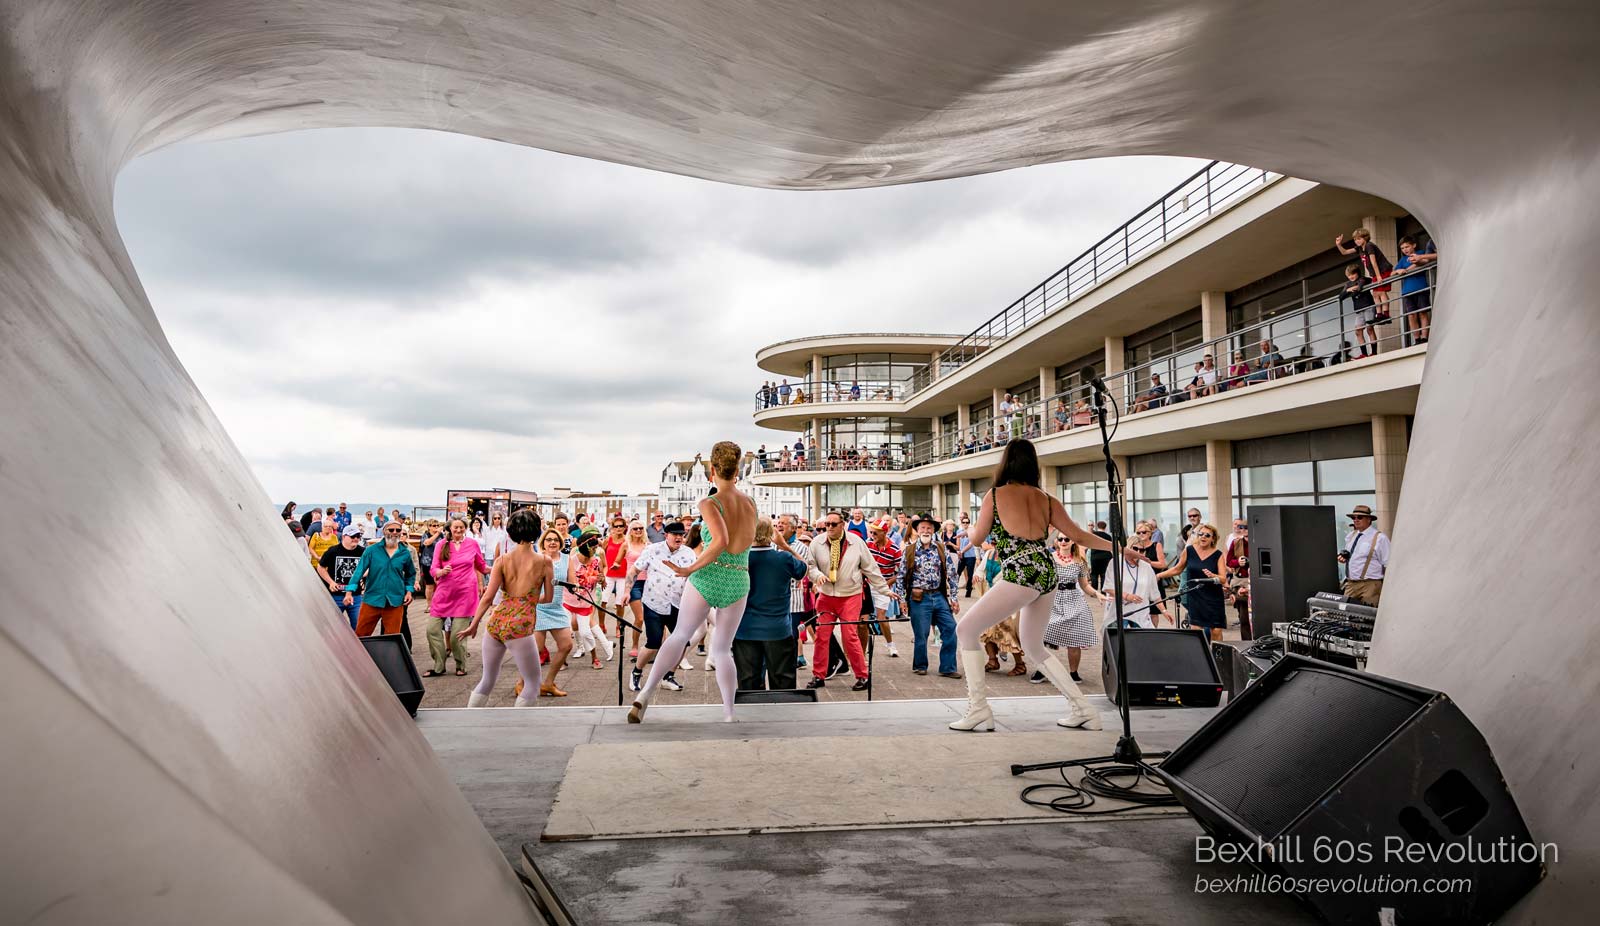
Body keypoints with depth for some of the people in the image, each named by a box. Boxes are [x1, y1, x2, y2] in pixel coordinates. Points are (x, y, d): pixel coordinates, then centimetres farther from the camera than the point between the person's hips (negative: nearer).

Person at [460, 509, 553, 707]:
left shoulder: (502, 559, 2)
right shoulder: (543, 561, -3)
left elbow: (488, 597, -3)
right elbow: (548, 597, 5)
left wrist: (474, 625, 5)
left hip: (496, 621, 4)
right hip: (519, 626, -4)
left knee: (487, 681, 19)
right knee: (533, 683, 10)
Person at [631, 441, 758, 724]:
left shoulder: (710, 504, -10)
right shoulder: (750, 503, 5)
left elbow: (721, 541, -26)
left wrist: (690, 569, -18)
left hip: (707, 578, -3)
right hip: (738, 583, 3)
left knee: (680, 636, 13)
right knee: (722, 650, 15)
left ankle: (646, 693, 0)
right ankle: (729, 714, 8)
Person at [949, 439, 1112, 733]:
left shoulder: (995, 495, 3)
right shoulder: (1047, 500, 15)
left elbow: (977, 537, 14)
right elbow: (1079, 536, 20)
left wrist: (971, 526, 38)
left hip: (1020, 575, -6)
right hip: (1047, 576, 6)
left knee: (966, 631, 6)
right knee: (1033, 647, 24)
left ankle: (978, 709, -1)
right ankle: (1084, 710, 20)